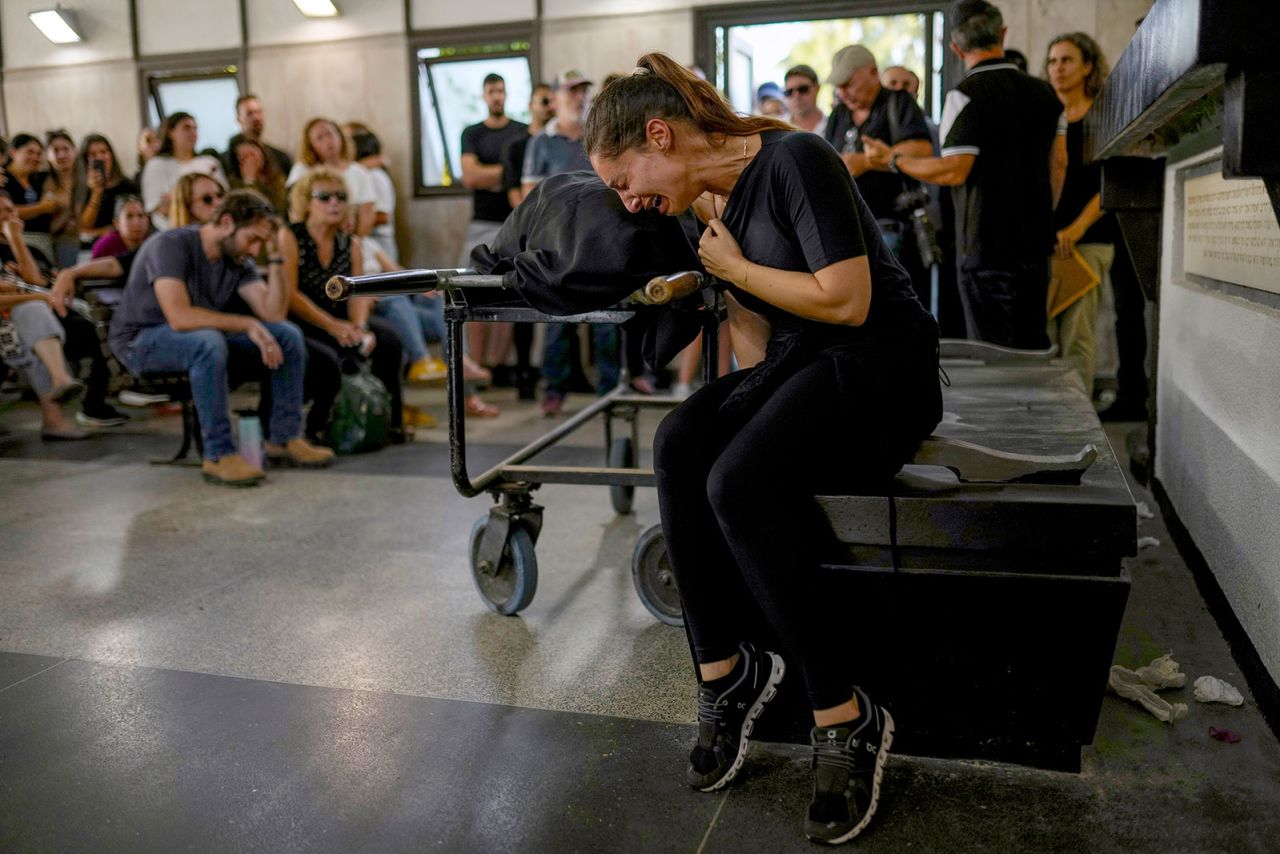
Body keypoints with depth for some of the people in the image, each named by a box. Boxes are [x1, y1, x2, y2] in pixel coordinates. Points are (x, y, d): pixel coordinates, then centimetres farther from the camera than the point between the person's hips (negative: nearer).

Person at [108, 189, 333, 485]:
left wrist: (275, 257, -13)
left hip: (206, 338, 7)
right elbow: (179, 317, -35)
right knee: (209, 342, -40)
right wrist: (247, 324, -32)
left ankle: (284, 439, -4)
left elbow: (273, 313, -8)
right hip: (140, 340, -7)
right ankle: (219, 455, -31)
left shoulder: (238, 259, 1)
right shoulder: (171, 245, -21)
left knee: (288, 335, -7)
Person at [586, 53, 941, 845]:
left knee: (737, 483, -30)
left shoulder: (794, 160, -12)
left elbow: (847, 302, -19)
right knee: (679, 443, -23)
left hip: (881, 366, -7)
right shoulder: (707, 206, 11)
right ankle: (725, 667, -12)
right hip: (793, 368, 7)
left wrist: (733, 267, -9)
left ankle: (847, 720, -17)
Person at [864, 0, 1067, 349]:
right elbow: (1058, 162, 12)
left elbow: (954, 171, -17)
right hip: (1035, 243, 7)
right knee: (1033, 346, 14)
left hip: (986, 247, -6)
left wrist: (892, 160, -4)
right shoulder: (1044, 92, 9)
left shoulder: (965, 95, -11)